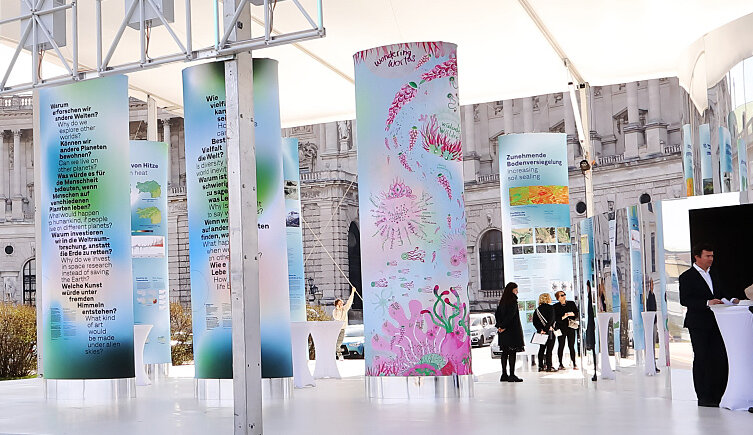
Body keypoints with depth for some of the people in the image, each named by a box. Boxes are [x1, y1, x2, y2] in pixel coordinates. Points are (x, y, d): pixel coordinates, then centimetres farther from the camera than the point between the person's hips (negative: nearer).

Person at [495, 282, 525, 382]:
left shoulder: (502, 301, 12)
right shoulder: (513, 301, -13)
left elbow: (497, 314, 11)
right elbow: (510, 315, -21)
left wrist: (499, 326, 5)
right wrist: (503, 326, -16)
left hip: (503, 331, 8)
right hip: (512, 330, -8)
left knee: (505, 352, 10)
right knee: (512, 352, -5)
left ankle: (504, 375, 13)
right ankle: (512, 375, -5)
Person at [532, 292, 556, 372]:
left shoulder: (537, 309, 8)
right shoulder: (550, 308, -8)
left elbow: (534, 322, 2)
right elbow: (551, 320, -18)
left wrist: (540, 329, -4)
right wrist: (546, 329, -16)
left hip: (541, 332, 6)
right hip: (549, 331, -6)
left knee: (542, 348, 11)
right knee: (549, 349, -3)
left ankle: (541, 366, 12)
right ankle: (549, 366, -4)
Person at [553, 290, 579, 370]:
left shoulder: (571, 303, 9)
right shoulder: (555, 306, 1)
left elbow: (577, 313, 9)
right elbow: (556, 318, -5)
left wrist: (572, 314, -11)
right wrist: (563, 317, -20)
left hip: (571, 327, 2)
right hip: (561, 328, -1)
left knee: (571, 346, 0)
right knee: (561, 346, 1)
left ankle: (574, 364, 5)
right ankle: (561, 364, 9)